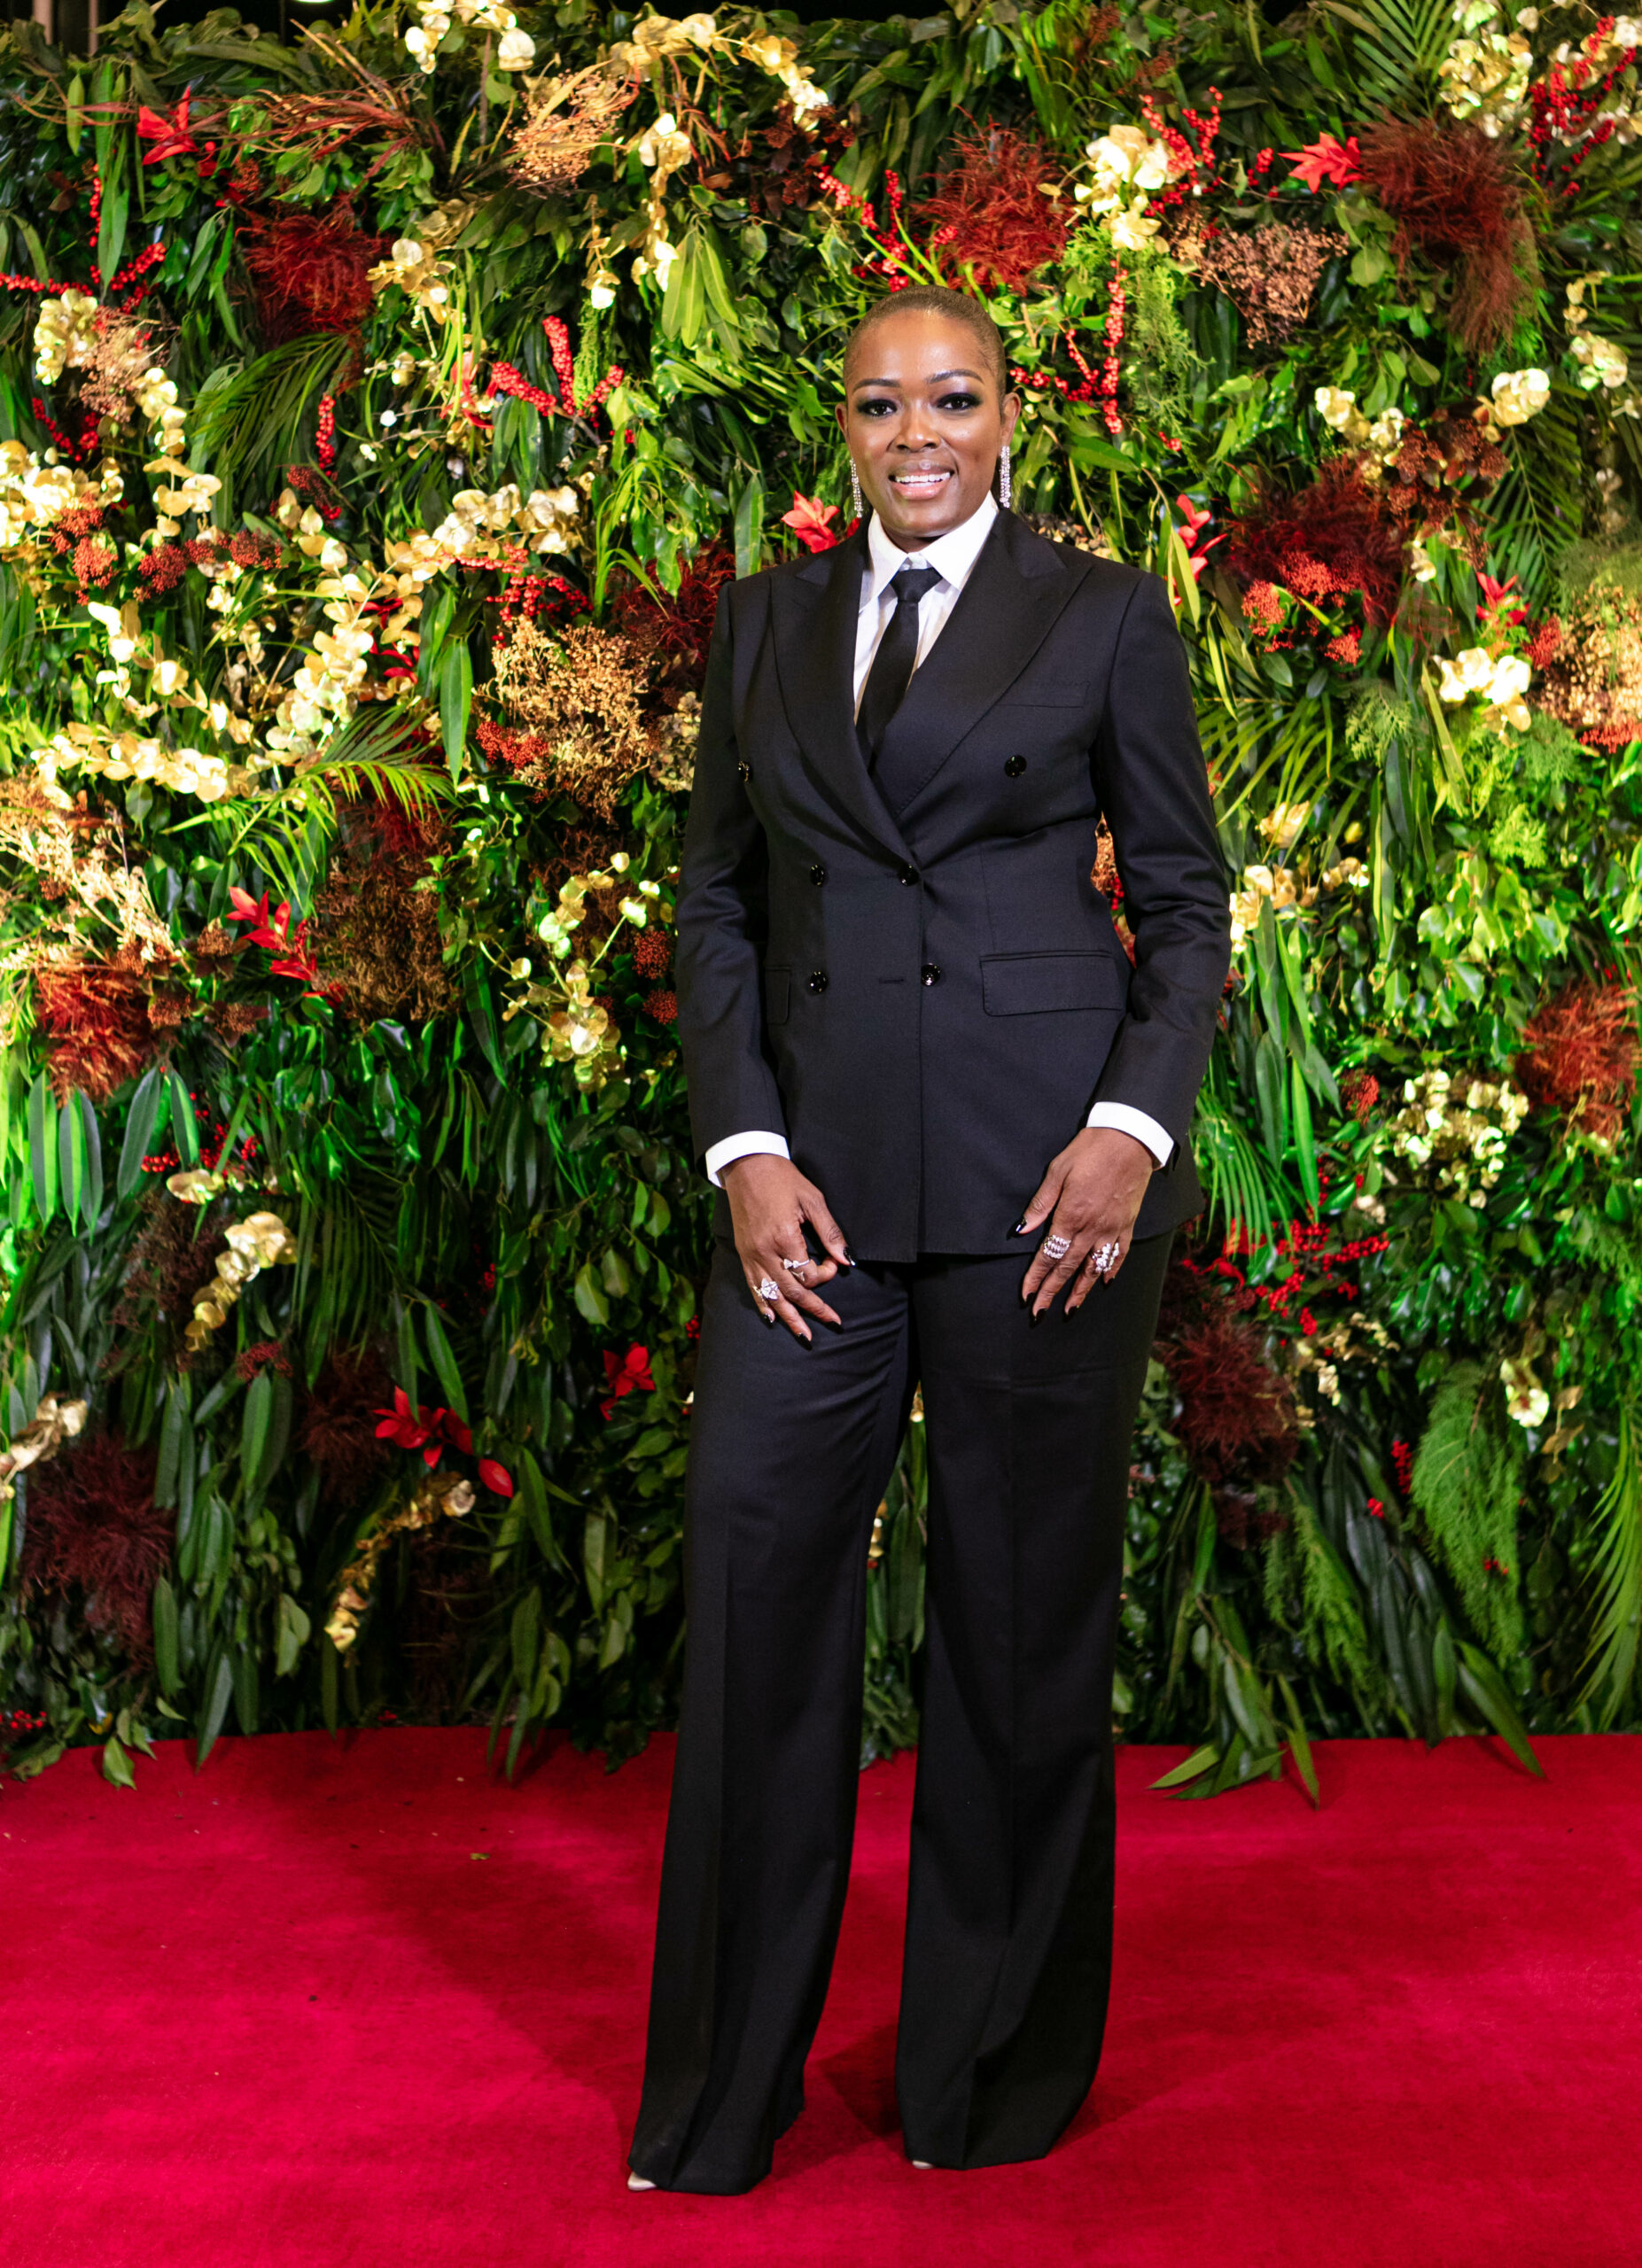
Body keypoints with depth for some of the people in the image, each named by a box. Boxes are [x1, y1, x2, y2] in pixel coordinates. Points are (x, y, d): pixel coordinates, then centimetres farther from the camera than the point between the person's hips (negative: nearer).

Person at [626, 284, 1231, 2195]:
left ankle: (994, 2073, 24)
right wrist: (743, 1147, -2)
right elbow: (717, 900, 11)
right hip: (817, 1160, 3)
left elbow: (1186, 896, 5)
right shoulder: (764, 622, 14)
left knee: (1022, 1605, 5)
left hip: (1042, 1165, -2)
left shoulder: (1105, 616, 6)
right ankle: (720, 2095, 15)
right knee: (753, 1569, -1)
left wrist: (1134, 1127, -10)